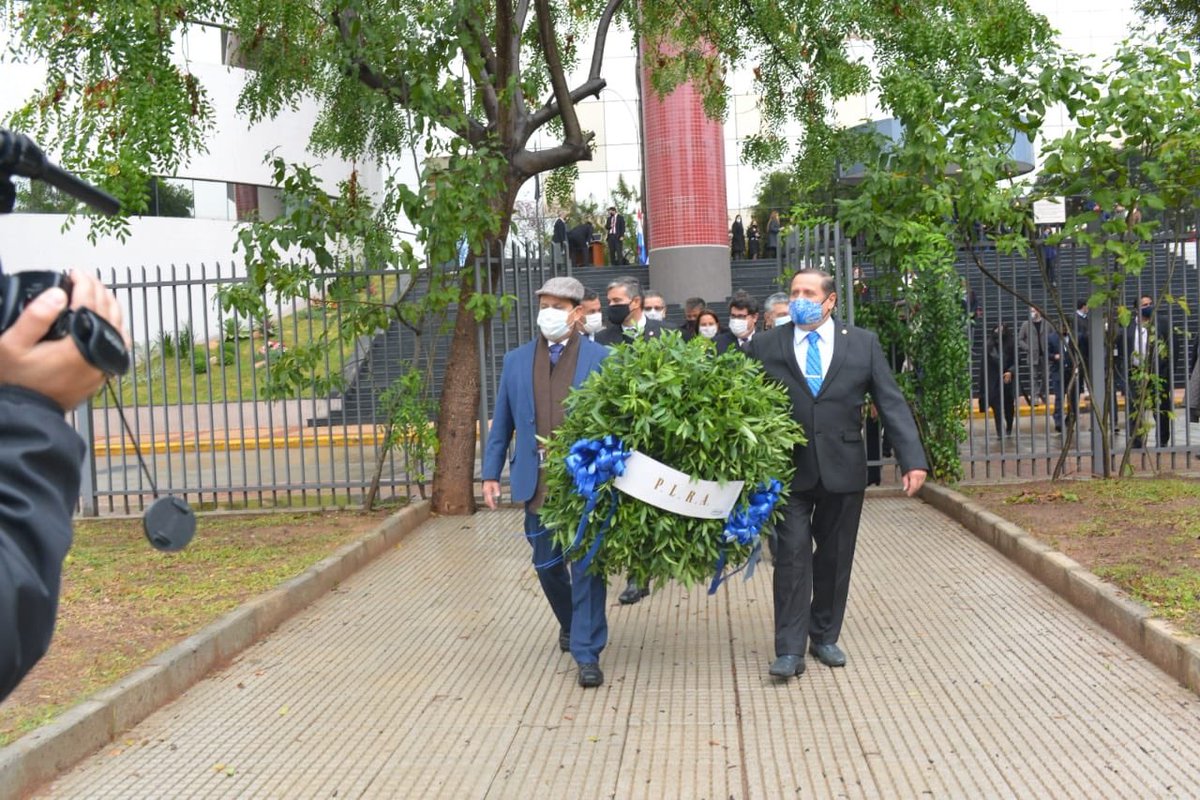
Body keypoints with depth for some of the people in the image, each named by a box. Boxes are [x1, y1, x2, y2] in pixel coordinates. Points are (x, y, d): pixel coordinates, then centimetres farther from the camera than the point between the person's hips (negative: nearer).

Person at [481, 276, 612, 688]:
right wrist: (491, 473, 8)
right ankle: (570, 623, 41)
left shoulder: (601, 359, -1)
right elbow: (502, 422, 12)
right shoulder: (515, 361, 9)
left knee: (587, 564, -3)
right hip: (537, 481, 4)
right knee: (547, 563, 15)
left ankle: (587, 653, 4)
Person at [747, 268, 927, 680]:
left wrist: (913, 459, -7)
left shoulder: (863, 343, 4)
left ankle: (825, 638, 25)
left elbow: (891, 403, 1)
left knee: (835, 558, 10)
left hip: (843, 470, 1)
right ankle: (790, 650, 1)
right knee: (792, 556, -4)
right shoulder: (766, 346, 2)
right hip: (788, 471, -1)